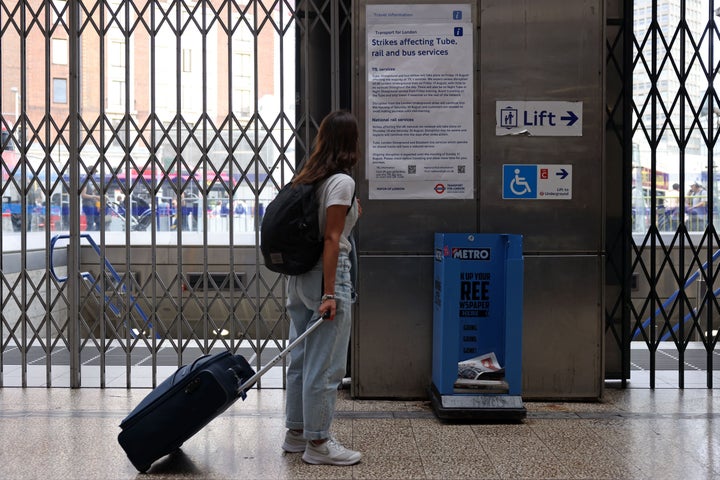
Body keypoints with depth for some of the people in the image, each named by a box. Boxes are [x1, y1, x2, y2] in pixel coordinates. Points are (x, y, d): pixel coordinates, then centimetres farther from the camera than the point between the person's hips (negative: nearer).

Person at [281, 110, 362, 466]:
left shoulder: (308, 178, 11)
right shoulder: (342, 182, -13)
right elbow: (331, 239, -18)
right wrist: (329, 294, -19)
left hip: (300, 275, 9)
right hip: (327, 275, -9)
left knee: (302, 357, 15)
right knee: (325, 364, -1)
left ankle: (296, 432, 26)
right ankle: (318, 443, 7)